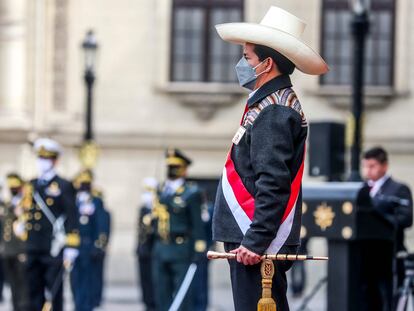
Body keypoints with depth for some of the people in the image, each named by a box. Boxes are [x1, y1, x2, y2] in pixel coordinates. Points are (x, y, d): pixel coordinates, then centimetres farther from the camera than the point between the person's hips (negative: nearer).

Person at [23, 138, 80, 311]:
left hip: (54, 249, -5)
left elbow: (72, 218, -6)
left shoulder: (64, 186, -1)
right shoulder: (30, 187, 15)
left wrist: (71, 248, -12)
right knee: (34, 291, 5)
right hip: (33, 250, 5)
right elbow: (25, 214, 18)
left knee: (53, 292, -2)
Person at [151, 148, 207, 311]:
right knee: (161, 292, 7)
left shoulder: (191, 193, -4)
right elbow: (156, 220, 16)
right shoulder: (161, 191, 14)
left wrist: (199, 250, -13)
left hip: (181, 249, -6)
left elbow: (197, 224, -7)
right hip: (160, 249, 6)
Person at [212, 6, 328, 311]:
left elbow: (273, 185, -22)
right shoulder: (275, 104, 18)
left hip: (258, 243, -11)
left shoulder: (272, 113, -15)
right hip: (252, 239, 11)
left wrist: (256, 241, -24)